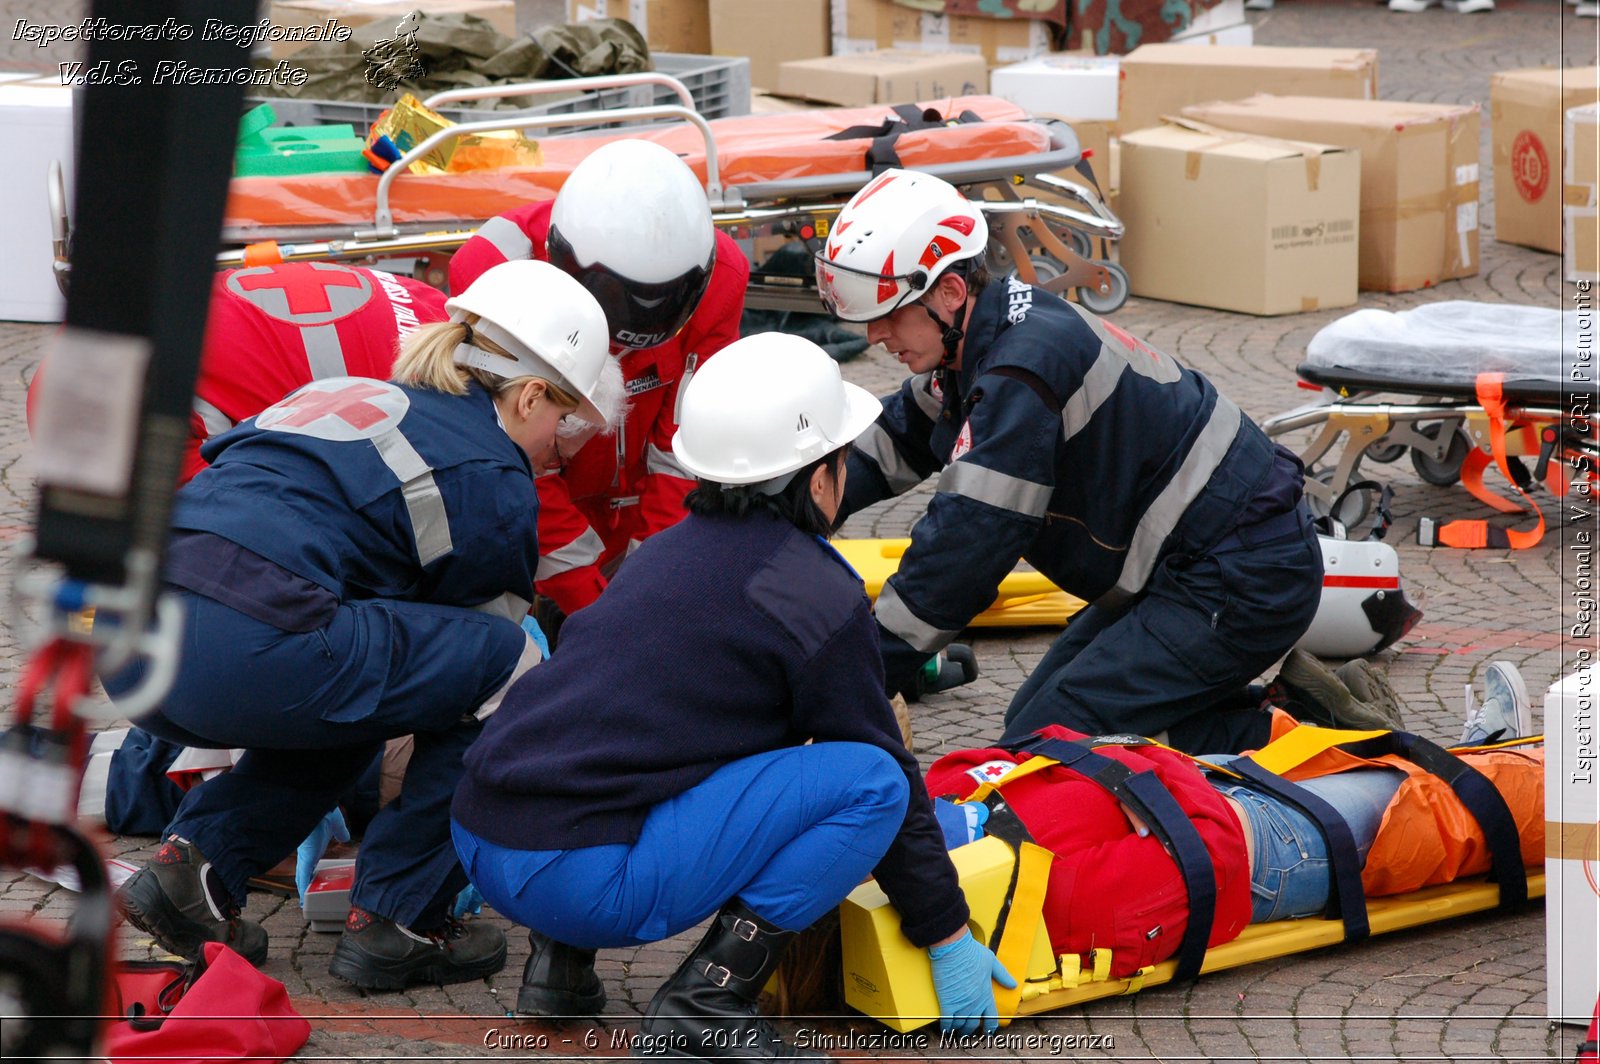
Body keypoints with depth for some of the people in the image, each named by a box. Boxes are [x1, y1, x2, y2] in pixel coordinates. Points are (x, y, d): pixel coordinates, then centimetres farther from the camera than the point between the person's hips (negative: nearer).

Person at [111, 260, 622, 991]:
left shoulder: (346, 397, 30)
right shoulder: (492, 477, 8)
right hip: (246, 650, -8)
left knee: (351, 687, 32)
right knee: (505, 668, 8)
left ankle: (192, 862, 15)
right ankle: (396, 924, 10)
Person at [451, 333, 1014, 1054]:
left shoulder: (672, 549, 18)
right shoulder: (821, 598, -5)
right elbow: (881, 774, 3)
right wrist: (948, 936, 14)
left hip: (480, 844, 8)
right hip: (584, 881, -8)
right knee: (871, 780, -5)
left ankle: (562, 956, 19)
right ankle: (702, 1005, -8)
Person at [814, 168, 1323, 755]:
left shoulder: (1023, 370, -25)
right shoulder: (984, 340, 6)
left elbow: (962, 547, -27)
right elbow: (894, 442, 22)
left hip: (1244, 585, -11)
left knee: (1044, 745, -17)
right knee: (1035, 723, 12)